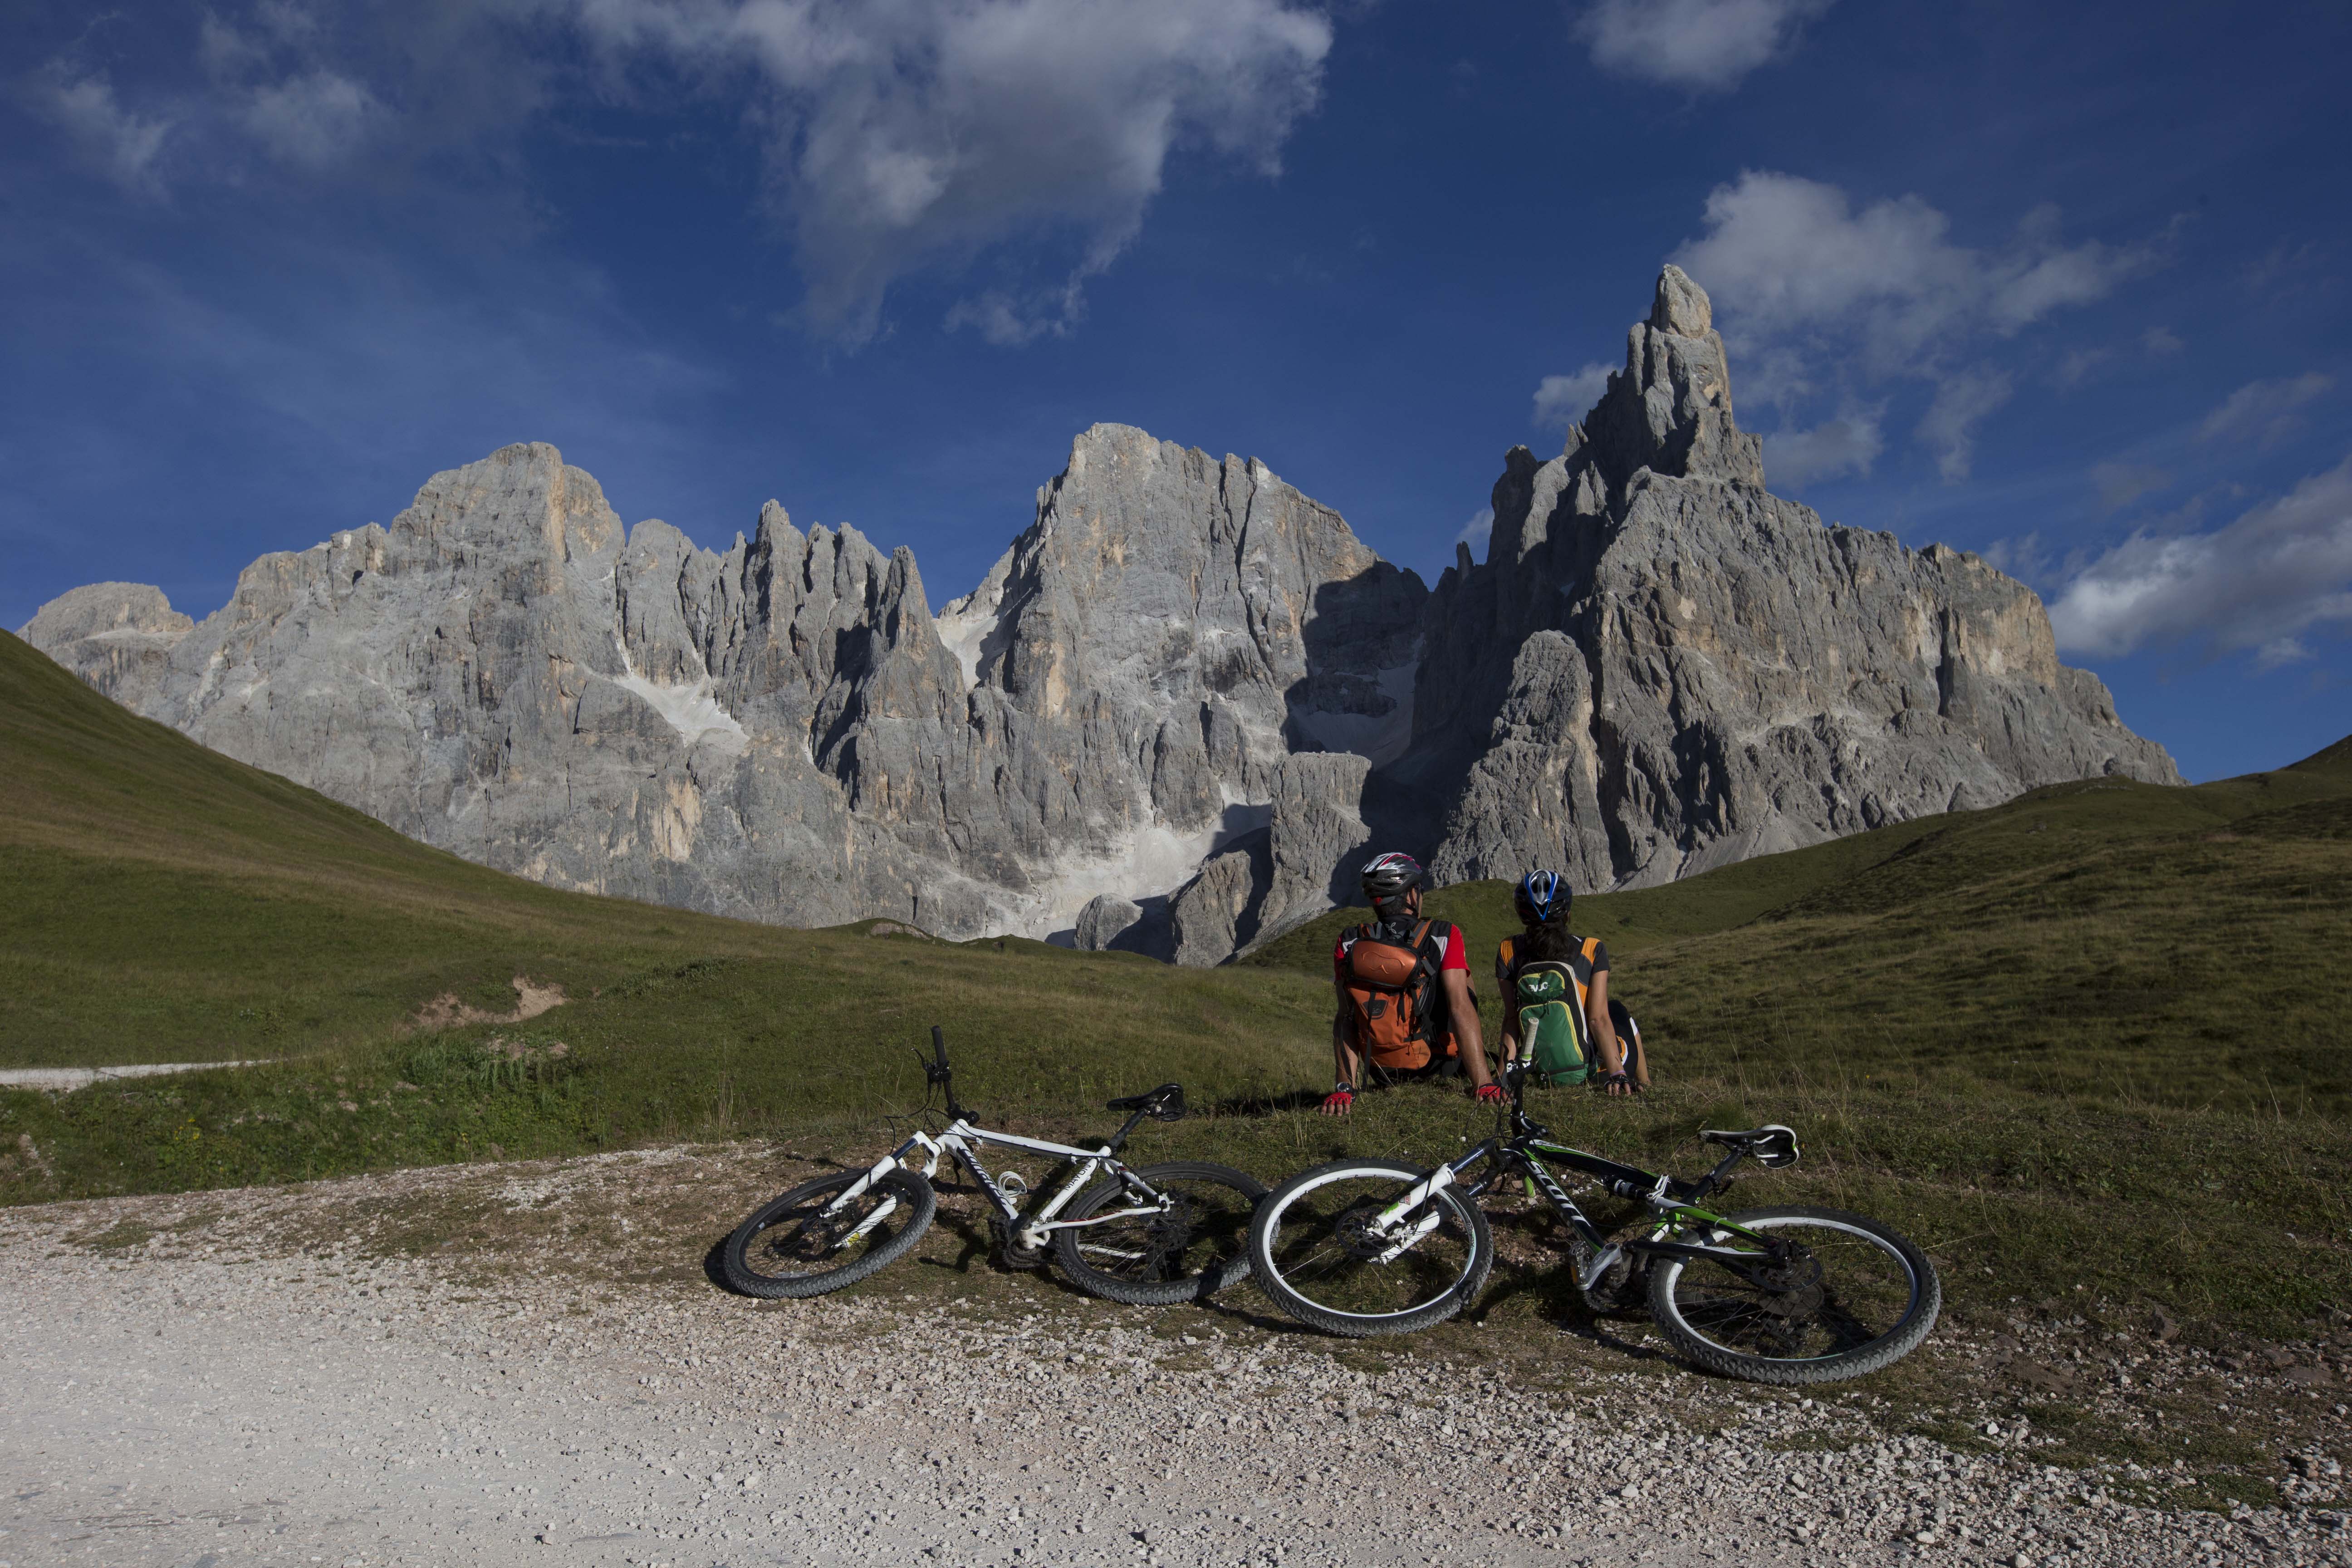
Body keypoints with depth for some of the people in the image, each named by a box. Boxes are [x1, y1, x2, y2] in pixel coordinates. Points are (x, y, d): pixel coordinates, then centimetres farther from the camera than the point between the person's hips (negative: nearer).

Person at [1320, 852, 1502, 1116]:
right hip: (1438, 1066, -2)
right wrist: (1483, 1084, -25)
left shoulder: (1348, 945, -9)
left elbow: (1345, 1018, -13)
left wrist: (1344, 1087, -15)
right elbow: (1461, 1009, -23)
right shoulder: (1445, 938, -16)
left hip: (1381, 1072, 2)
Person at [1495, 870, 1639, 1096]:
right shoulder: (1593, 949, -9)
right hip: (1589, 1069, -2)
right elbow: (1599, 1019, -14)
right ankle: (1643, 1086, 37)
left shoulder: (1507, 952, -5)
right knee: (1617, 1012, 29)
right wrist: (1618, 1074, -14)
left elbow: (1511, 1018, -6)